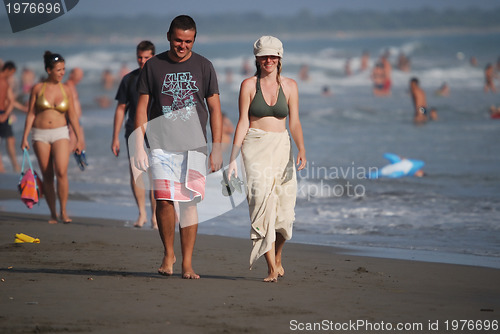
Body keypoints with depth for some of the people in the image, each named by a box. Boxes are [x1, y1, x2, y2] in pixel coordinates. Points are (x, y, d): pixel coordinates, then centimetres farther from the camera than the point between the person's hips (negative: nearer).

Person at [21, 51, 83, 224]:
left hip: (60, 133, 0)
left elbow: (72, 116, 9)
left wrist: (78, 139, 7)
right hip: (40, 134, 0)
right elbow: (31, 114, 3)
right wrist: (25, 137, -2)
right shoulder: (38, 88, 0)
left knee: (61, 172, -17)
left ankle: (63, 211, -6)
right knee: (47, 175, 2)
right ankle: (52, 214, 10)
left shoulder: (66, 90, 5)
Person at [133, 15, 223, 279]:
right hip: (161, 145, 0)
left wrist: (217, 148, 2)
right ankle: (168, 254, 10)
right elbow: (142, 108, 9)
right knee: (164, 199, -10)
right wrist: (138, 147, 2)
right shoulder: (153, 66, 6)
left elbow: (214, 109, 8)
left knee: (189, 201, -5)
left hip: (194, 145, 0)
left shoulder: (203, 67, 7)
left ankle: (187, 264, 0)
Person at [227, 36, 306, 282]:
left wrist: (301, 150, -16)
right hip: (255, 148, -2)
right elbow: (243, 123, 1)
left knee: (283, 208, -1)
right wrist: (233, 158, -5)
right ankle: (272, 269, -18)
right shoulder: (249, 85, 3)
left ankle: (277, 258, 28)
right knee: (262, 200, -17)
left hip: (281, 148, 2)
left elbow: (294, 122, 1)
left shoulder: (289, 86, 8)